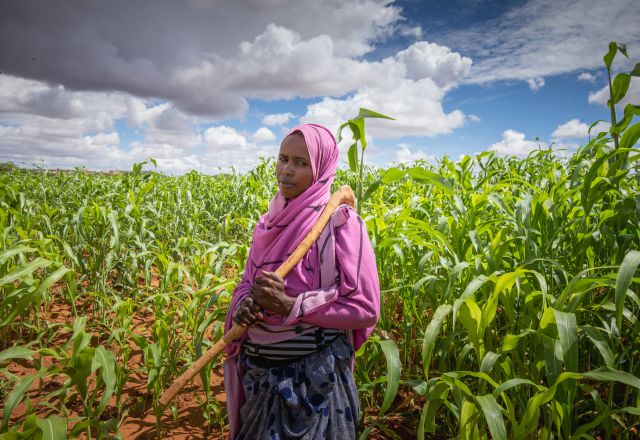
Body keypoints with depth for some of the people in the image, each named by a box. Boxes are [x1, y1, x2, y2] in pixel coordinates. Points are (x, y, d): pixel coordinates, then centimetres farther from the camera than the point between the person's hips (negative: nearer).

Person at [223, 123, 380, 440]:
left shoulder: (339, 222, -15)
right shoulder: (271, 222, 3)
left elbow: (365, 309, -16)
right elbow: (248, 282, 11)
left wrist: (288, 305, -22)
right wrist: (245, 305, -13)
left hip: (314, 372, -6)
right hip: (258, 370, 6)